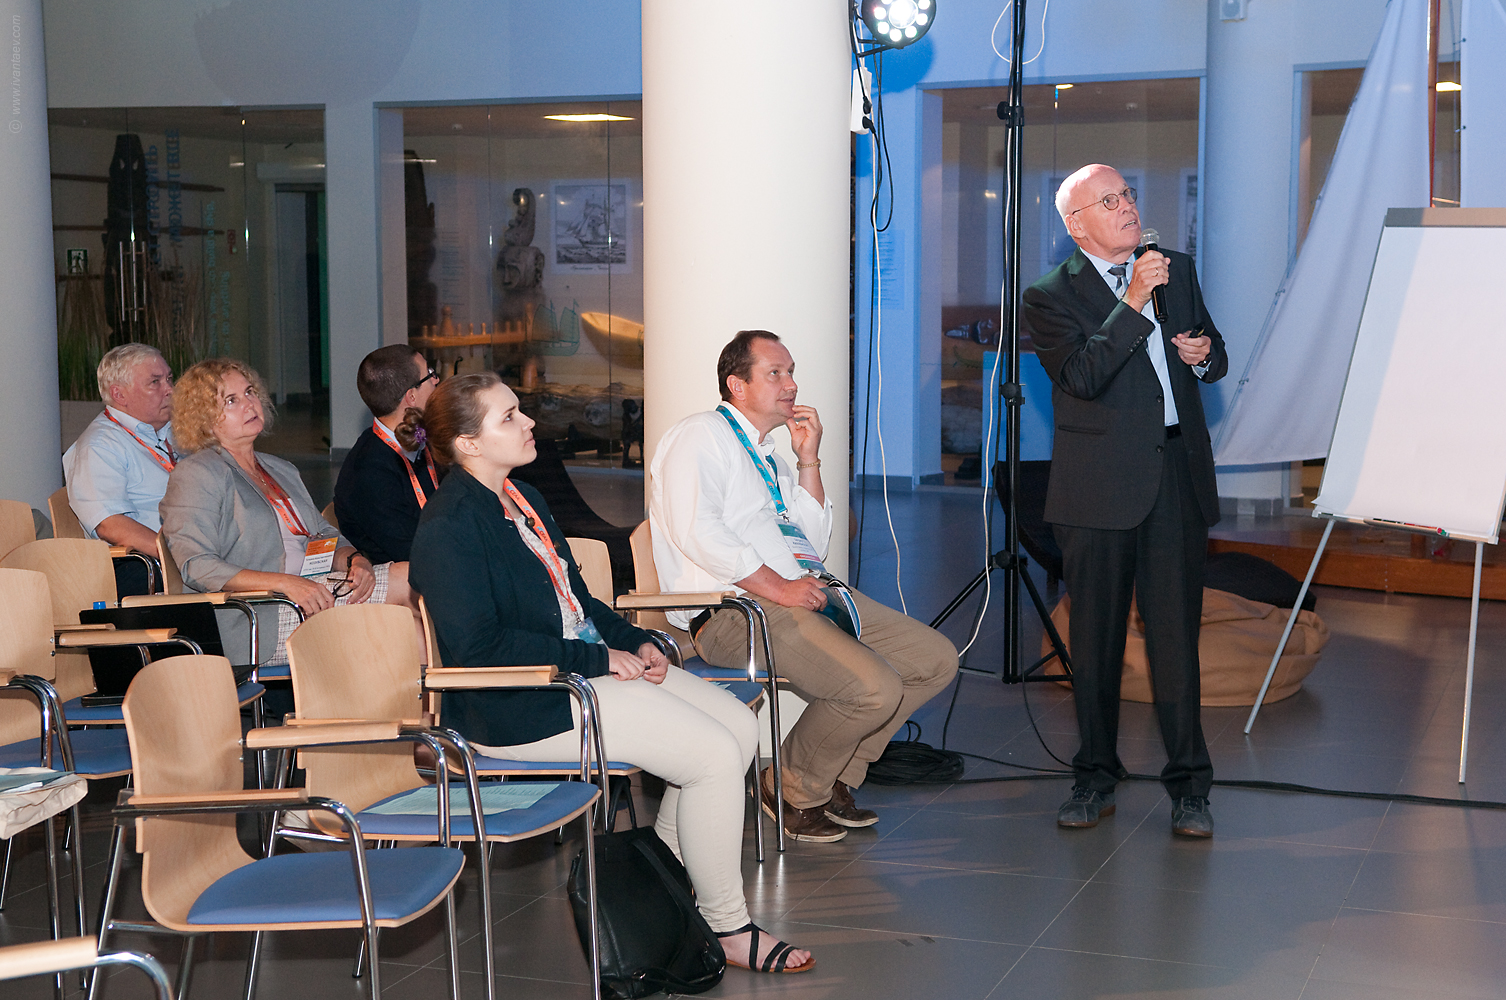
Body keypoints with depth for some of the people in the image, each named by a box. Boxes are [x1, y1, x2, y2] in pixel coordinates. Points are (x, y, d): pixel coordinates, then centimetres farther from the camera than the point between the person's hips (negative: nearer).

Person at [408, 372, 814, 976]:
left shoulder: (523, 499, 16)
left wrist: (634, 643, 4)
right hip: (519, 709, -10)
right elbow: (477, 646, -22)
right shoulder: (449, 527, -16)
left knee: (740, 726, 1)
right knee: (713, 754, -17)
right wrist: (595, 659, -19)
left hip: (590, 664, 10)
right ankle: (727, 929, -3)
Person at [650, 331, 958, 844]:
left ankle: (835, 778, 10)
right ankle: (792, 790, -1)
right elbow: (698, 531, -17)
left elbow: (814, 542, 22)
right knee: (874, 690, -26)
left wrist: (808, 460, 13)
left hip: (806, 595, 9)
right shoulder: (699, 436, -1)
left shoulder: (769, 459, 28)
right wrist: (777, 587, -20)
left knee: (936, 659, 1)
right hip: (737, 609, -9)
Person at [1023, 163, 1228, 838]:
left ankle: (1188, 787, 10)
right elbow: (1084, 376, -17)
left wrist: (1204, 355, 0)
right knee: (1095, 637, 6)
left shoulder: (1177, 270, 14)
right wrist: (1135, 303, -21)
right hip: (1101, 486, -3)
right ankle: (1095, 779, 19)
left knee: (1177, 634, 3)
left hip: (1178, 478, 3)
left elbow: (1214, 358, 24)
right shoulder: (1052, 296, -2)